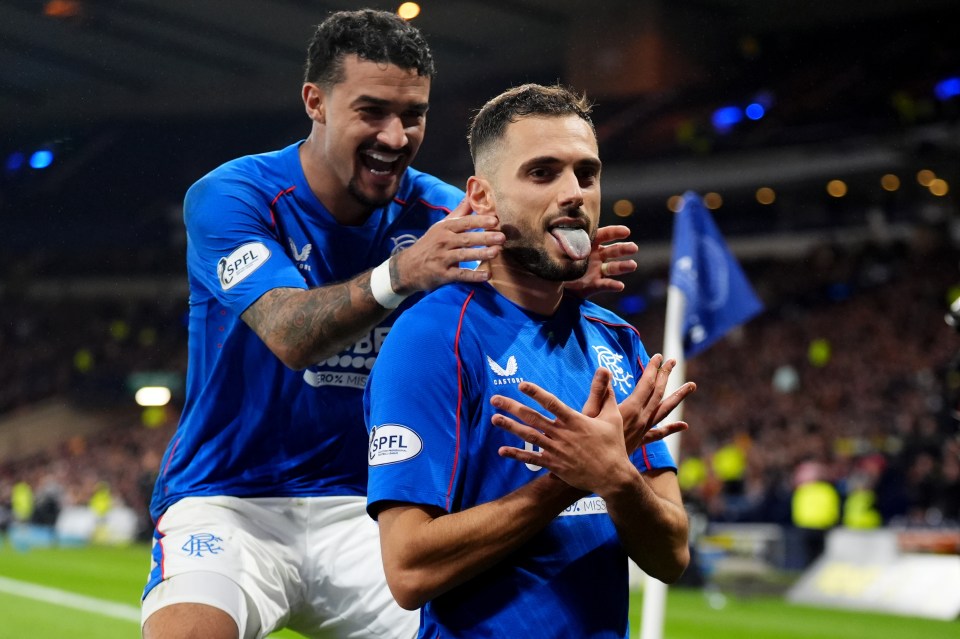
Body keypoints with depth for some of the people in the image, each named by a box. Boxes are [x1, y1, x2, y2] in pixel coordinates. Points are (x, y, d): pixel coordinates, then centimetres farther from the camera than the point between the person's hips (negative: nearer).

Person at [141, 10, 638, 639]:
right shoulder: (230, 197, -11)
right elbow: (291, 335, -26)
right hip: (227, 502, -3)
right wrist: (401, 274, -44)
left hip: (361, 509, 4)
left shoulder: (437, 213, 1)